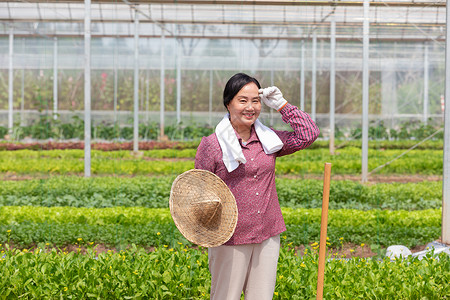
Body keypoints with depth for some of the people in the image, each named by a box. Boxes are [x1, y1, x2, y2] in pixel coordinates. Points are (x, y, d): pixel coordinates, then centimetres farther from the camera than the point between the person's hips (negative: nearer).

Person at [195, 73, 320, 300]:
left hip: (267, 237, 4)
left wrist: (281, 104, -1)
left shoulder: (268, 139, 6)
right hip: (230, 239, -4)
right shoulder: (212, 144, -6)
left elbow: (309, 134, 3)